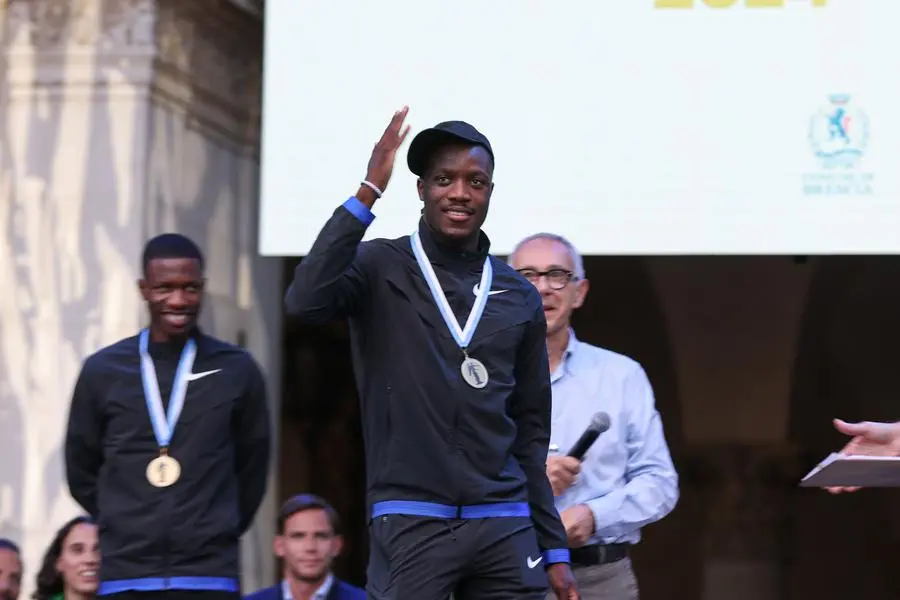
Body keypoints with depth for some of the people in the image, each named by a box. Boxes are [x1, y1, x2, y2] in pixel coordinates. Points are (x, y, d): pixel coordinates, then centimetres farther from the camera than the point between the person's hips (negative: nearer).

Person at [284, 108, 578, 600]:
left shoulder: (520, 298, 13)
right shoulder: (381, 269, 1)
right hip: (410, 524, -4)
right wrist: (368, 194, -20)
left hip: (504, 528, 4)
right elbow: (305, 301, -21)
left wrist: (554, 549, 13)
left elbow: (531, 435, 16)